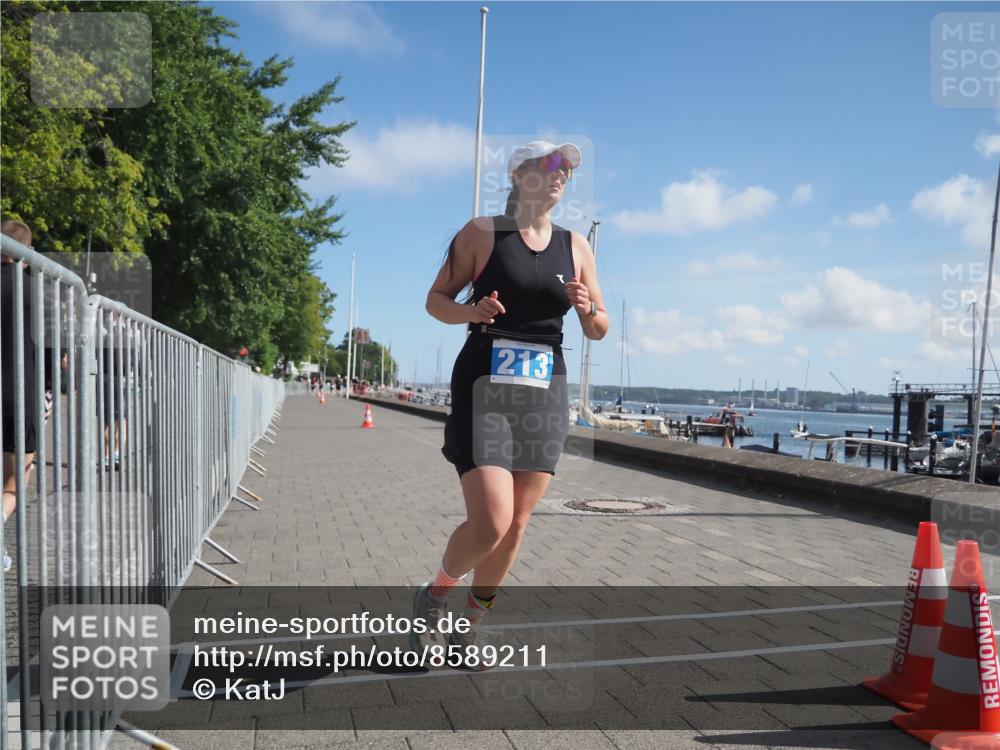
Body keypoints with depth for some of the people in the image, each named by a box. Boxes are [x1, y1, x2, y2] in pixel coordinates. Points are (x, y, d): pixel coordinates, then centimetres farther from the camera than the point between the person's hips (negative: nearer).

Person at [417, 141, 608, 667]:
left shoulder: (576, 247, 11)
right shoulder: (482, 233, 1)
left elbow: (598, 332, 14)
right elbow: (436, 299, 4)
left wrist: (589, 309, -8)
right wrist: (471, 312, -16)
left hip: (545, 393, 5)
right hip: (485, 386, -4)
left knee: (515, 527, 7)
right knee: (490, 523, -14)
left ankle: (468, 628, 28)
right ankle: (432, 599, 17)